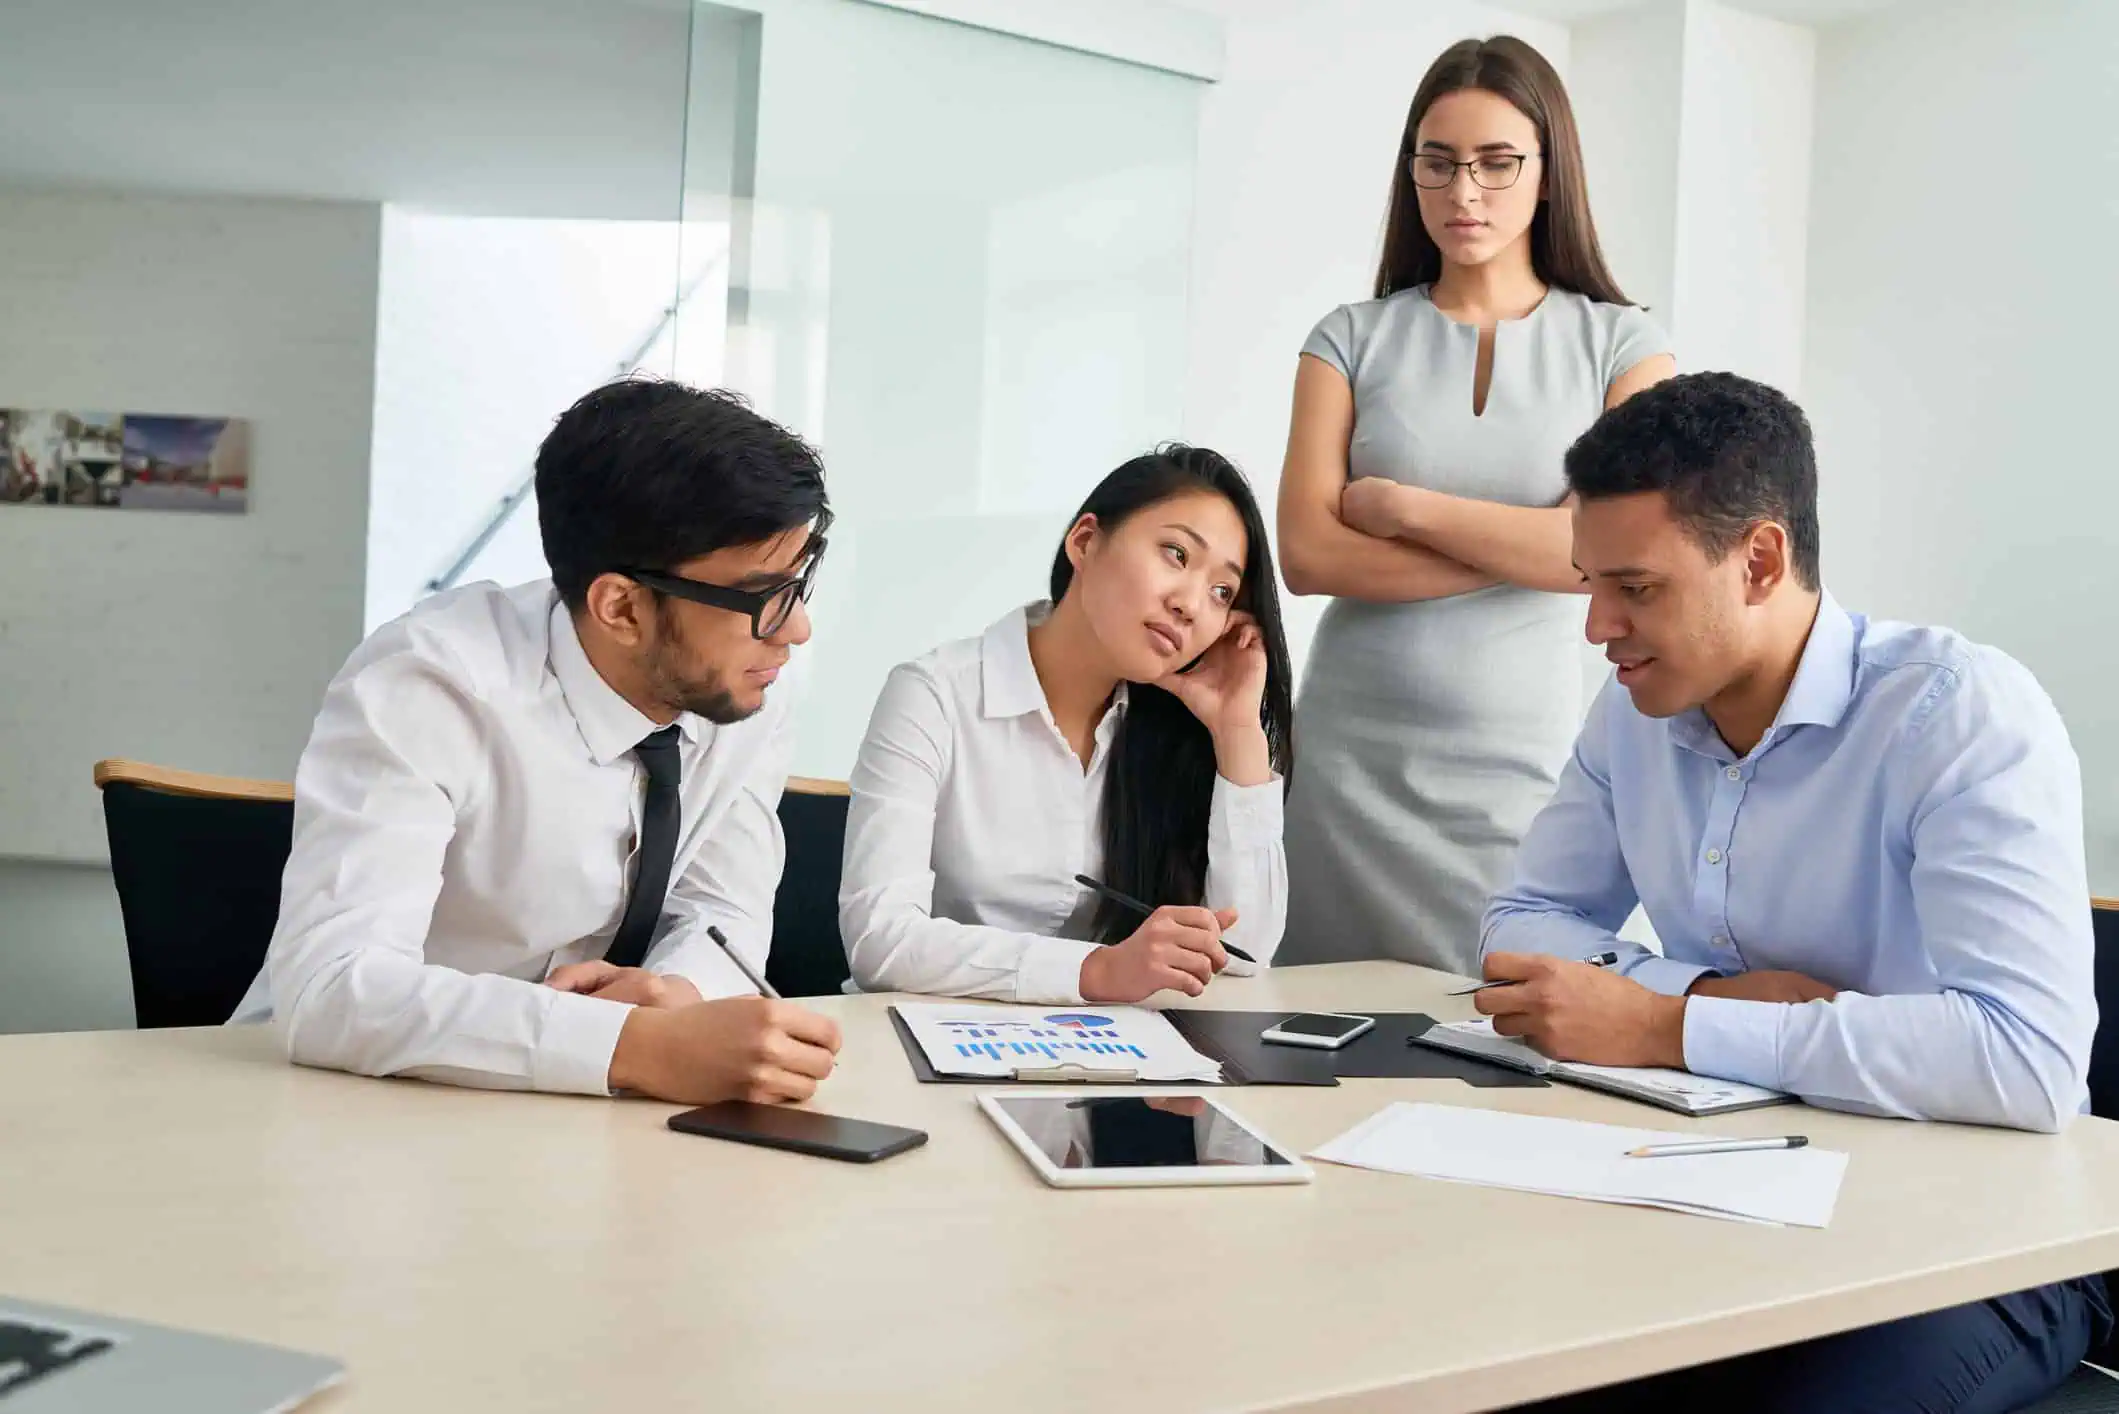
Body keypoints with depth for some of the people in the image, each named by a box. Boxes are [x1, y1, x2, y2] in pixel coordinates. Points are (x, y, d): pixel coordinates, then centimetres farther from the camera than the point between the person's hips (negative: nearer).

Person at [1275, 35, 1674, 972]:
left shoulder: (1619, 343, 4)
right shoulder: (1353, 339, 5)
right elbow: (1307, 553, -7)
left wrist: (1407, 506, -8)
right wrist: (1532, 548, -10)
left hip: (1524, 764, 0)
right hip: (1352, 760, 1)